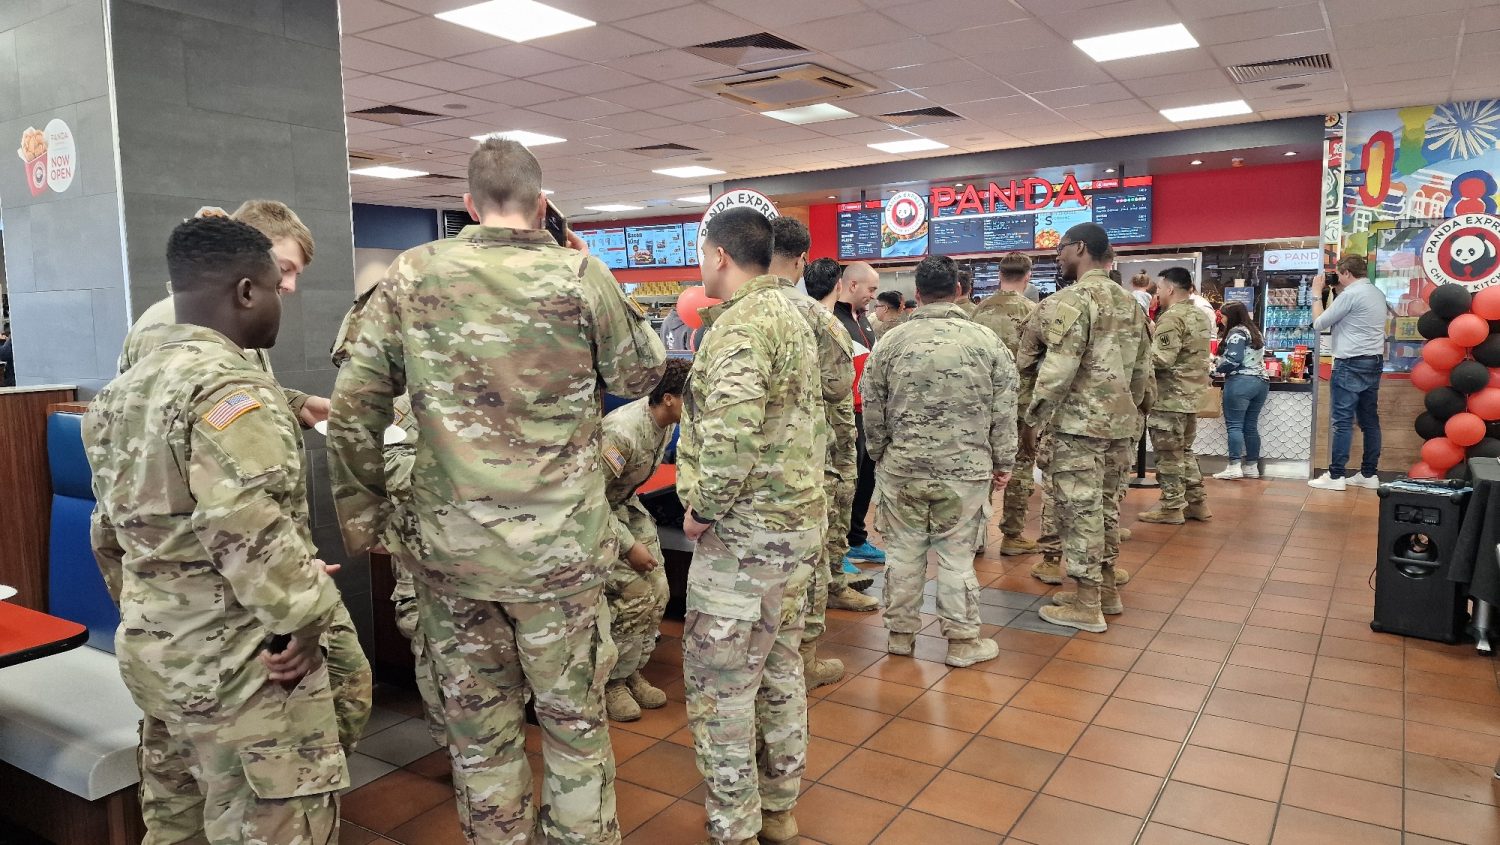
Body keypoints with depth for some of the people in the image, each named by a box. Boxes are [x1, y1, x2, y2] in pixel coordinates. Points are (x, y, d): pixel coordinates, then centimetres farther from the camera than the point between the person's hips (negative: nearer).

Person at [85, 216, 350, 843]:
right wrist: (304, 621, -16)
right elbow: (250, 536, -28)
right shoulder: (229, 388, -20)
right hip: (237, 666, -10)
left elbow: (111, 535, 17)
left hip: (151, 652, 10)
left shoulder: (121, 392, 11)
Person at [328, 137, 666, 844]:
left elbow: (352, 408, -1)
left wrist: (360, 514, 10)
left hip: (451, 546, 2)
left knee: (479, 725, 17)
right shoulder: (580, 276, -7)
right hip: (560, 547, -1)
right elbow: (642, 374, 7)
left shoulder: (412, 275, -2)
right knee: (575, 717, 15)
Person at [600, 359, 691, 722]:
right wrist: (628, 546, -26)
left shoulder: (667, 422, -8)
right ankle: (612, 682, 3)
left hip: (623, 504, 8)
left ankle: (632, 672, 17)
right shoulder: (623, 432, -34)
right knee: (635, 594, -16)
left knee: (658, 591, 1)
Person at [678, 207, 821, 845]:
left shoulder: (741, 324, -18)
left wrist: (703, 508, -18)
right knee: (778, 667, 19)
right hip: (797, 517, 10)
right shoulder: (790, 314, 13)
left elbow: (732, 434, -30)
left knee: (719, 684, 2)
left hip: (745, 529, -10)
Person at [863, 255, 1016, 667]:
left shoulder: (890, 342, -1)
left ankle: (900, 632, 25)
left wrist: (880, 455, 16)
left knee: (903, 552, 12)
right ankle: (962, 641, 17)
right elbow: (1004, 412, -1)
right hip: (965, 468, -1)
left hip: (902, 468, 1)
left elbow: (873, 409, 3)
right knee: (957, 556, 7)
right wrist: (1002, 463, 9)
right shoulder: (987, 341, -3)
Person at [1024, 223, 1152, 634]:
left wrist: (1033, 418, -13)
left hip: (1079, 421, -8)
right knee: (1105, 504, 17)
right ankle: (1106, 587, 28)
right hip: (1119, 420, 8)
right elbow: (1142, 366, 15)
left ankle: (1086, 605, 4)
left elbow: (1058, 369, -20)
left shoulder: (1071, 300, -13)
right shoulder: (1129, 302, 13)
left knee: (1079, 508, -2)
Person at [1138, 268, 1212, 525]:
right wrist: (1150, 344, 16)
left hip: (1170, 397, -9)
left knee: (1169, 454, 0)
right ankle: (1197, 502, 21)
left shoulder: (1171, 318, -17)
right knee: (1184, 451, 18)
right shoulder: (1199, 315, 12)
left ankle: (1171, 507, 7)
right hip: (1191, 394, 9)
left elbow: (1161, 359, -24)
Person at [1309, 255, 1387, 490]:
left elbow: (1319, 324, -7)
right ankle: (1369, 474, 14)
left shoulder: (1351, 294, -12)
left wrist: (1317, 294, 5)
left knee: (1342, 421, -7)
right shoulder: (1377, 293, 15)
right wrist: (1339, 292, 21)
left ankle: (1336, 475, -7)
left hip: (1351, 364, -9)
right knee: (1369, 420, 10)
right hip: (1374, 362, 9)